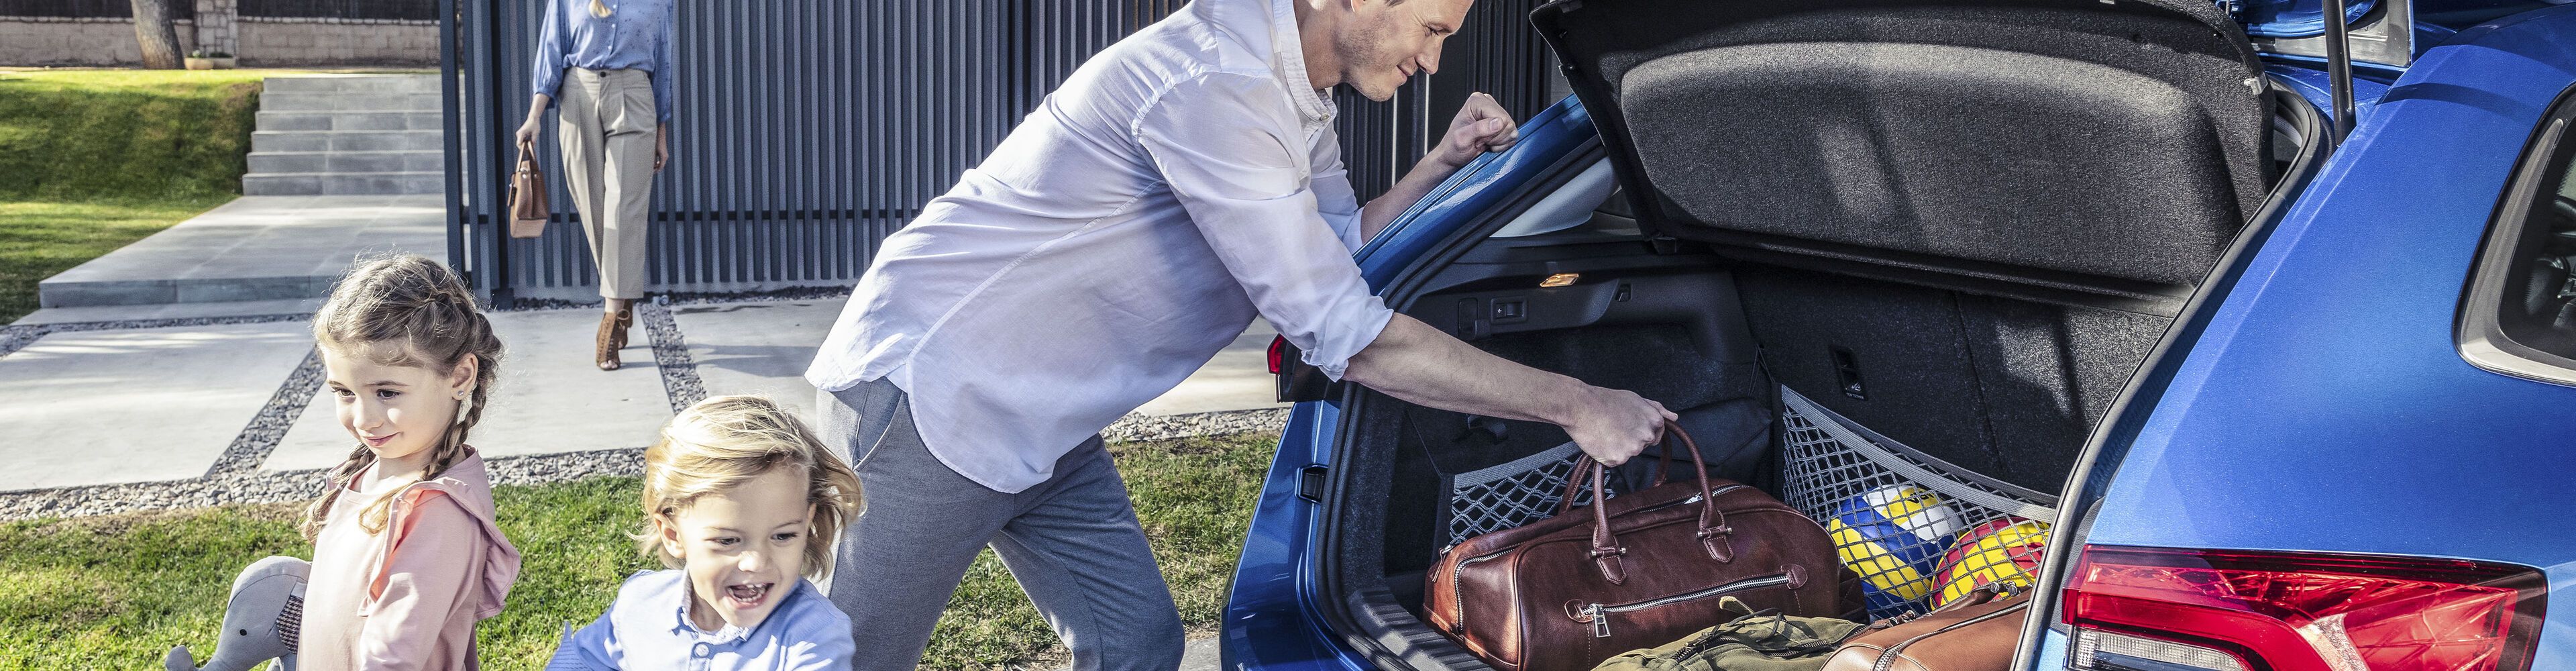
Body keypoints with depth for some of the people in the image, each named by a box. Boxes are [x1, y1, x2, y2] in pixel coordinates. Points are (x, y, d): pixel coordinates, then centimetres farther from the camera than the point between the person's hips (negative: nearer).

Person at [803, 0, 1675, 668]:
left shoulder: (1297, 98, 5)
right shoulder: (1217, 85, -28)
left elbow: (1337, 247, 19)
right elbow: (1344, 337, -28)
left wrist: (1443, 165, 3)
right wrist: (1573, 405, -22)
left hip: (1040, 421, 10)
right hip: (931, 390, -10)